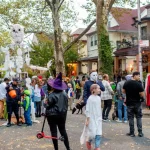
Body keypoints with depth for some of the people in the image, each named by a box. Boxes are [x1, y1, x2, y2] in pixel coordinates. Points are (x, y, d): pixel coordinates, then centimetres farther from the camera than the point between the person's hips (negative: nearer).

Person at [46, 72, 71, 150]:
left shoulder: (52, 95, -17)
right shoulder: (65, 94, 0)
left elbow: (48, 106, -10)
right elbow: (66, 105, 7)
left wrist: (46, 113, 7)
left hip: (52, 115, -5)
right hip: (62, 115, 5)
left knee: (54, 132, 4)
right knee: (63, 131, 17)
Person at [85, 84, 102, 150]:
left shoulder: (99, 98, 7)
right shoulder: (90, 98, -12)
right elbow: (88, 110, -12)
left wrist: (100, 118, 16)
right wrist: (87, 120, -12)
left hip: (98, 119, 6)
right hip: (92, 119, -6)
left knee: (99, 134, 1)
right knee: (93, 134, -5)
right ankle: (88, 142, 25)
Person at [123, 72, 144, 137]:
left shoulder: (126, 83, -3)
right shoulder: (139, 84, -15)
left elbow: (123, 91, 8)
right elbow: (142, 95, -16)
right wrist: (138, 93, 3)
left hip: (129, 103, 2)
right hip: (137, 103, -2)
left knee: (131, 118, 8)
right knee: (139, 117, 10)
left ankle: (132, 133, 10)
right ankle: (140, 132, 11)